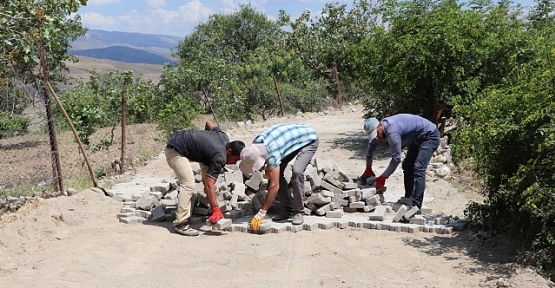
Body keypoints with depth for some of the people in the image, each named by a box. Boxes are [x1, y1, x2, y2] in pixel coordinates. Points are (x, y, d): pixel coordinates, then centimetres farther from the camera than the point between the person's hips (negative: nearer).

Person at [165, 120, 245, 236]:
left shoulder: (224, 138, -1)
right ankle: (180, 224, -17)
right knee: (188, 184, -20)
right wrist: (216, 210, -33)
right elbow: (209, 185, -31)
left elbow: (209, 123, 18)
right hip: (175, 150, -10)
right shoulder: (219, 158, -26)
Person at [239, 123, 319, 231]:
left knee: (297, 172, -29)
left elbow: (274, 186, -37)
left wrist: (261, 213, -32)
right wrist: (269, 166, -2)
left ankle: (298, 211, -14)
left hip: (309, 140, -8)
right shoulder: (255, 144, -16)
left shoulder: (272, 153, -39)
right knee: (276, 173, -5)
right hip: (293, 138, 9)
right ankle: (288, 209, 4)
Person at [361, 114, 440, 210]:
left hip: (430, 136, -10)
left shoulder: (392, 131, -33)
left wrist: (383, 177, -21)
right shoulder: (379, 127, -4)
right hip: (418, 138, 10)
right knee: (407, 166, 11)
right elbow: (371, 146, 12)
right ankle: (408, 199, 18)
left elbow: (396, 158, -29)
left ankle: (415, 206, -18)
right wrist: (368, 168, 11)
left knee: (418, 169, -19)